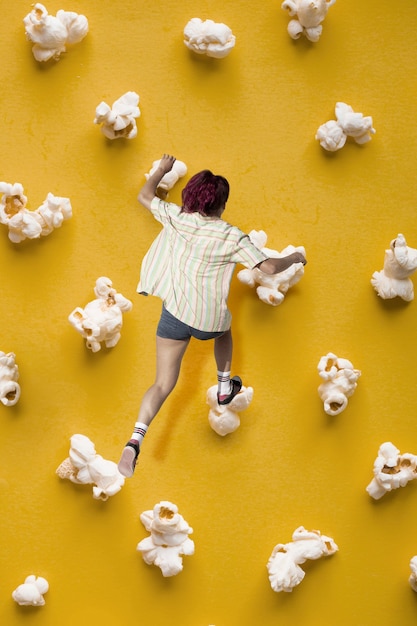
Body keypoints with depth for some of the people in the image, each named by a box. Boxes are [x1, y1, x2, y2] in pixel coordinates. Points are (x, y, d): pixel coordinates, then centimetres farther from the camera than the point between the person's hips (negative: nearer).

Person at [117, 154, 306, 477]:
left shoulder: (175, 217, -4)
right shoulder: (231, 236, -11)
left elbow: (144, 196, 12)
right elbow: (270, 267, -14)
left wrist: (162, 169, 28)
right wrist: (295, 257, 6)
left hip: (175, 311, 1)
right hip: (210, 319, -1)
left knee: (163, 384, 0)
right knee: (225, 330, 39)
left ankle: (135, 440, -21)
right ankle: (225, 387, 52)